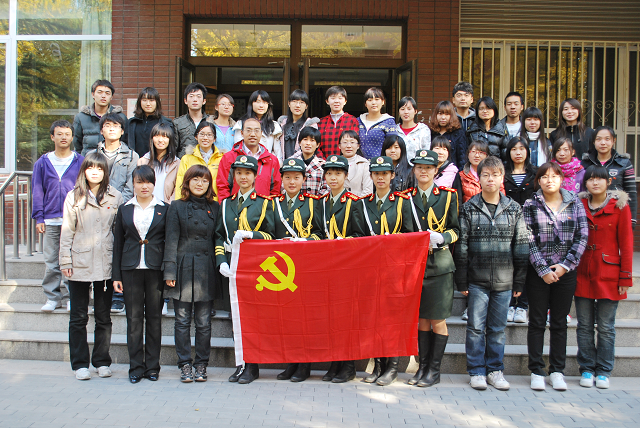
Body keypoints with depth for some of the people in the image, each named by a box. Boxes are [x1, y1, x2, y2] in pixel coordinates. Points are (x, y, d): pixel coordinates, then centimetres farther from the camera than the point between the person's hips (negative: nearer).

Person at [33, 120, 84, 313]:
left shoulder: (80, 162, 5)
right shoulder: (43, 163, 9)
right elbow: (37, 192, 9)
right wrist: (39, 218, 2)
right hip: (50, 221, 1)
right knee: (51, 261, 4)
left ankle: (69, 297, 10)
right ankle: (52, 297, 13)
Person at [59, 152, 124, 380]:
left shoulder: (115, 197, 4)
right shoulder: (74, 197, 2)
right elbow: (67, 231, 3)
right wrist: (66, 261, -2)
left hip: (106, 265, 1)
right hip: (79, 265, -1)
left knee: (103, 317, 10)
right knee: (78, 317, 6)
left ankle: (102, 361, 21)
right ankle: (80, 364, 15)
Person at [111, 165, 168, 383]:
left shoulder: (164, 209, 5)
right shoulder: (124, 210, 10)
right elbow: (118, 243, 10)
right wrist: (116, 275, 5)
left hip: (155, 268, -1)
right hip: (131, 269, 1)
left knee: (154, 317, 4)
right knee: (134, 318, 3)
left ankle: (152, 366, 14)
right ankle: (136, 367, 12)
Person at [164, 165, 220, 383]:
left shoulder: (214, 208, 9)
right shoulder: (177, 207, 3)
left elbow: (217, 240, 10)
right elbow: (171, 240, -1)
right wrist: (169, 271, -7)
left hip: (207, 271, 1)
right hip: (184, 268, -1)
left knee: (204, 322, 5)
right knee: (182, 320, 4)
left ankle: (201, 365, 16)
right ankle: (185, 365, 13)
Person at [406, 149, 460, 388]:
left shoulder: (448, 196, 4)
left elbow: (456, 230, 4)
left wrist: (441, 238, -14)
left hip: (440, 264, -2)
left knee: (438, 320, 1)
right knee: (421, 318, 9)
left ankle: (434, 370, 10)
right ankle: (422, 366, 19)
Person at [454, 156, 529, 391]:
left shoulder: (514, 209, 6)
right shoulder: (469, 209, 1)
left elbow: (521, 246, 7)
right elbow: (461, 246, 0)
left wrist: (519, 281, 3)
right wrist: (462, 281, -3)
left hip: (504, 280, 2)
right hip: (477, 279, -1)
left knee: (498, 328, 10)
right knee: (476, 326, 2)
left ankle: (495, 370, 22)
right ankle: (477, 371, 14)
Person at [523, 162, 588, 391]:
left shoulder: (575, 204, 4)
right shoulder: (530, 206, -1)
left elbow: (582, 236, 0)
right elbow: (528, 241, -6)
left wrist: (565, 265, -9)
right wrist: (543, 269, -13)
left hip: (566, 271, 2)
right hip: (538, 272, -2)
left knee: (559, 323, 9)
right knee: (537, 322, 4)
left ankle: (557, 371, 18)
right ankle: (537, 371, 13)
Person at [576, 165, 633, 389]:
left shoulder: (620, 206, -1)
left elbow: (626, 243, -1)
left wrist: (625, 277, -5)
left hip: (608, 273, -2)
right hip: (583, 273, 2)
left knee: (606, 327, 5)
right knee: (584, 325, 7)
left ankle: (603, 371, 17)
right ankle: (587, 369, 18)